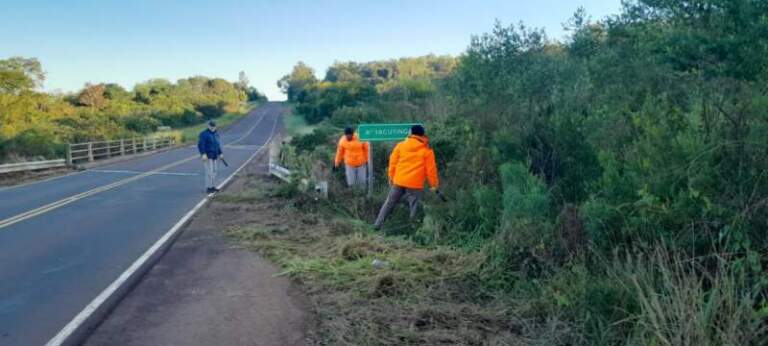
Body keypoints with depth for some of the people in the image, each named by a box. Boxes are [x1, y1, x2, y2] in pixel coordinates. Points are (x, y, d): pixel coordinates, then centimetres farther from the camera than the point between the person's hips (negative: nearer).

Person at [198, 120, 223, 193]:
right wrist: (203, 154, -29)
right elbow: (200, 145, -20)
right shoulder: (204, 134, -14)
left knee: (214, 171, 8)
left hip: (215, 156, 8)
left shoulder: (216, 134, 11)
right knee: (209, 172, -10)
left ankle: (212, 187, 16)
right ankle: (208, 188, -5)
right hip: (207, 156, -8)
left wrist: (220, 153, 12)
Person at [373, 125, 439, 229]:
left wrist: (391, 177, 18)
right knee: (413, 207, 5)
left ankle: (377, 224, 15)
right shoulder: (427, 150, -4)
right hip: (415, 184, -3)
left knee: (389, 203, 14)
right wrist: (433, 184, 7)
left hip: (399, 181, 3)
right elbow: (431, 169, -3)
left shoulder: (400, 145, 4)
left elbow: (393, 163, 7)